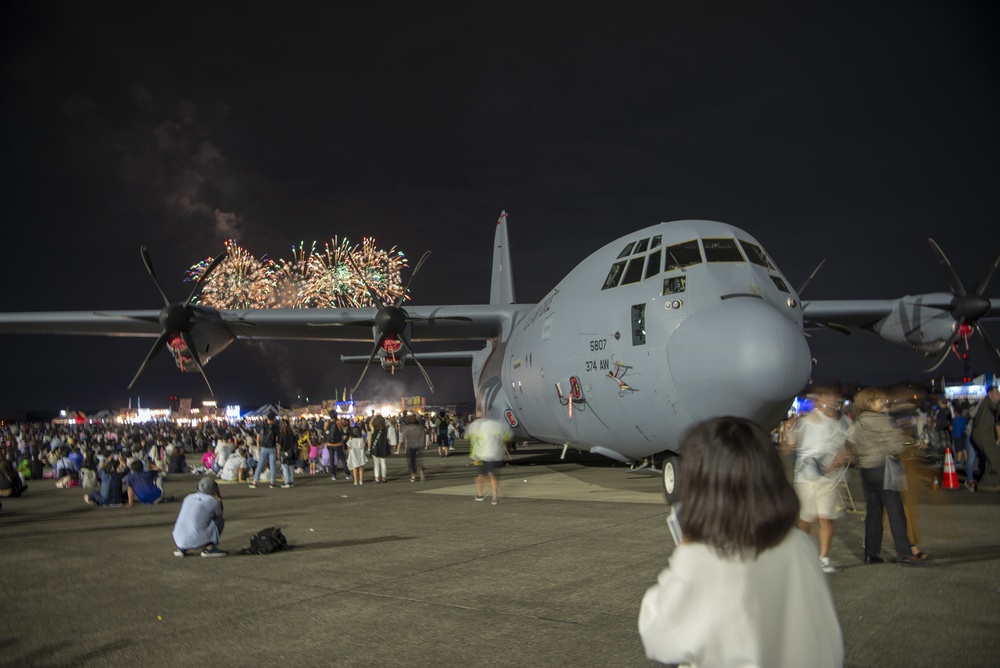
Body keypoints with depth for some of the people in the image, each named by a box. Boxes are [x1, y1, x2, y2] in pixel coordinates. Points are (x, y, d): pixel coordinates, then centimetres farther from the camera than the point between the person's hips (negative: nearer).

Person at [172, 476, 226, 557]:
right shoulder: (213, 501, 1)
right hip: (197, 542, -5)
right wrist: (219, 500, 29)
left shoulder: (188, 498, 16)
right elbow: (219, 514, 21)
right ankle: (209, 548, 1)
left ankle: (181, 548, 16)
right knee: (220, 520, 12)